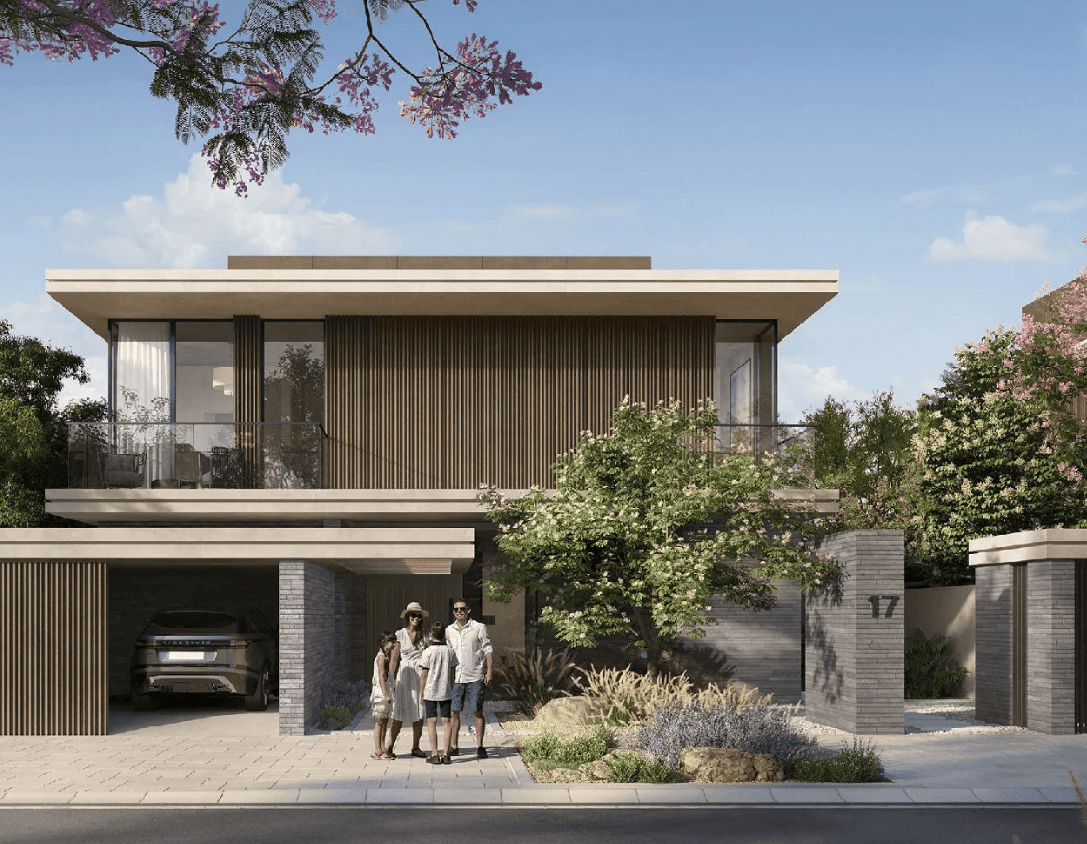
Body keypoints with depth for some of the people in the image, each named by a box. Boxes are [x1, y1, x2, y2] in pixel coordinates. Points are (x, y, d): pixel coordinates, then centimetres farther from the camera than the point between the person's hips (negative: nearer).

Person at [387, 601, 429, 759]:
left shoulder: (424, 636, 9)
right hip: (404, 675, -2)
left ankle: (415, 747, 11)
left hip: (421, 675, 3)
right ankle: (389, 747, -1)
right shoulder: (400, 634, 2)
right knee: (399, 714, -6)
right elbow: (394, 659, 2)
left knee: (419, 714, 3)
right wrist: (391, 680, -3)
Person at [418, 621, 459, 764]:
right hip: (446, 692, 3)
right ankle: (446, 755, 2)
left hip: (430, 692, -3)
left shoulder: (428, 652, -9)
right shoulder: (450, 651, 1)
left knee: (431, 722, 2)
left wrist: (421, 693, 3)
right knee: (446, 722, 5)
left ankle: (434, 754, -2)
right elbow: (452, 673, 7)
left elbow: (423, 675, -6)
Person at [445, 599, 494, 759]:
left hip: (475, 677, -3)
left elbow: (488, 650, 2)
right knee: (453, 712, 2)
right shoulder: (449, 631, 11)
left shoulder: (479, 628, 0)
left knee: (478, 712, -1)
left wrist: (489, 671, -6)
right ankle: (454, 746, 11)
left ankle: (479, 746, 4)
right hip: (455, 678, 3)